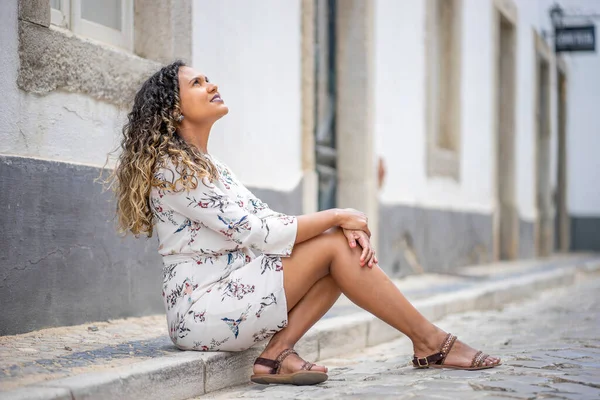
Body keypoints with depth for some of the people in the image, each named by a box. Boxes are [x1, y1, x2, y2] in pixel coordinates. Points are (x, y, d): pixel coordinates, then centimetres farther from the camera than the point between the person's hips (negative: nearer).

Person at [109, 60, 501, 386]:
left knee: (345, 240, -5)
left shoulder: (208, 165, 17)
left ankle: (277, 354, -11)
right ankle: (431, 343, -7)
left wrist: (346, 224, -8)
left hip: (232, 292, 9)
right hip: (203, 310, -9)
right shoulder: (173, 170, -13)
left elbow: (267, 221, 9)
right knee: (335, 244, -15)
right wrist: (337, 217, -10)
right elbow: (256, 233, -19)